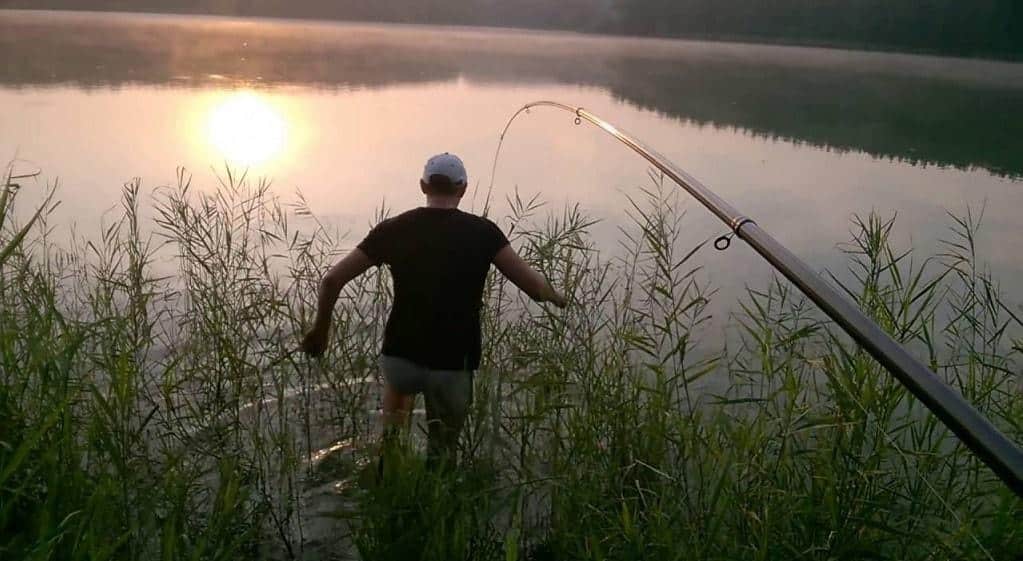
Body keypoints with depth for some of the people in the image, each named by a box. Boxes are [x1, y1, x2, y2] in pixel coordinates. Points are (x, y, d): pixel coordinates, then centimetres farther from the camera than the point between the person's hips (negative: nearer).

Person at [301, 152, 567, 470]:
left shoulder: (393, 229, 0)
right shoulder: (482, 232, -5)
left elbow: (331, 280, -1)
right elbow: (532, 284, -9)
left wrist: (320, 328, 15)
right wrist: (555, 297, 13)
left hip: (399, 357, 2)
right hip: (453, 365, -2)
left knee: (399, 382, 38)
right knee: (442, 455, 18)